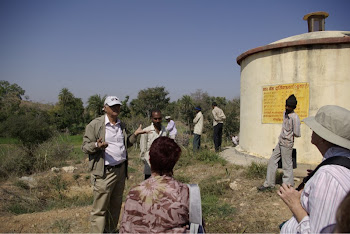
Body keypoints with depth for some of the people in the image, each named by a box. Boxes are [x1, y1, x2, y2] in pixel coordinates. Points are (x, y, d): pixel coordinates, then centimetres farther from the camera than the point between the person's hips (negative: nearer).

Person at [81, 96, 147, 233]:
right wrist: (97, 145, -27)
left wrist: (135, 135, 9)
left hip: (121, 170, 6)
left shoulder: (121, 125, 14)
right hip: (104, 172, -6)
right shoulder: (95, 125, -6)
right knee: (100, 209, -1)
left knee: (116, 205, 16)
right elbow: (85, 147, -7)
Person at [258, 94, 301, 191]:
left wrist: (289, 134, -1)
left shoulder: (295, 117, -18)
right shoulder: (285, 113, 9)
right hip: (280, 142, 9)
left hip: (287, 144, -9)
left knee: (287, 166, -1)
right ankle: (269, 183, 22)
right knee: (272, 161, 12)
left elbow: (297, 134, -18)